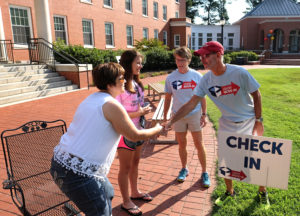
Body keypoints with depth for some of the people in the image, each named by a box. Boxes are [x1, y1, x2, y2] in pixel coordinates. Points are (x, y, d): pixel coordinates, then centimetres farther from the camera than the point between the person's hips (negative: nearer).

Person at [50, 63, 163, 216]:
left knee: (107, 193, 26)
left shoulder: (92, 99, 12)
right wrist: (156, 130, 9)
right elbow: (135, 136, -10)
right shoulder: (111, 105, -16)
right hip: (78, 173, -10)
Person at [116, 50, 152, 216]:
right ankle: (126, 202, 27)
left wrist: (144, 110, 3)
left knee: (135, 163, 22)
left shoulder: (136, 83, 5)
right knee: (125, 168, 8)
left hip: (138, 131, 8)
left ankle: (135, 192, 42)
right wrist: (139, 113, -22)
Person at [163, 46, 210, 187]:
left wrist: (204, 114, -1)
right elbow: (168, 98, 5)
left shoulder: (197, 76, -5)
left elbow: (202, 97, 2)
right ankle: (184, 169, 32)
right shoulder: (170, 78, -2)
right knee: (182, 144, 12)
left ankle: (204, 173, 19)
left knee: (199, 144, 4)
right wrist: (165, 116, 4)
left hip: (194, 114, -1)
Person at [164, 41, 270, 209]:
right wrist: (171, 121, -18)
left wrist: (258, 120, -9)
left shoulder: (240, 73, -23)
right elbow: (191, 104, -13)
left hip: (249, 123, -3)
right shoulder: (206, 80, -13)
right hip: (227, 124, 3)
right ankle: (230, 192, 35)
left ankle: (263, 192, 36)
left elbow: (256, 95, -9)